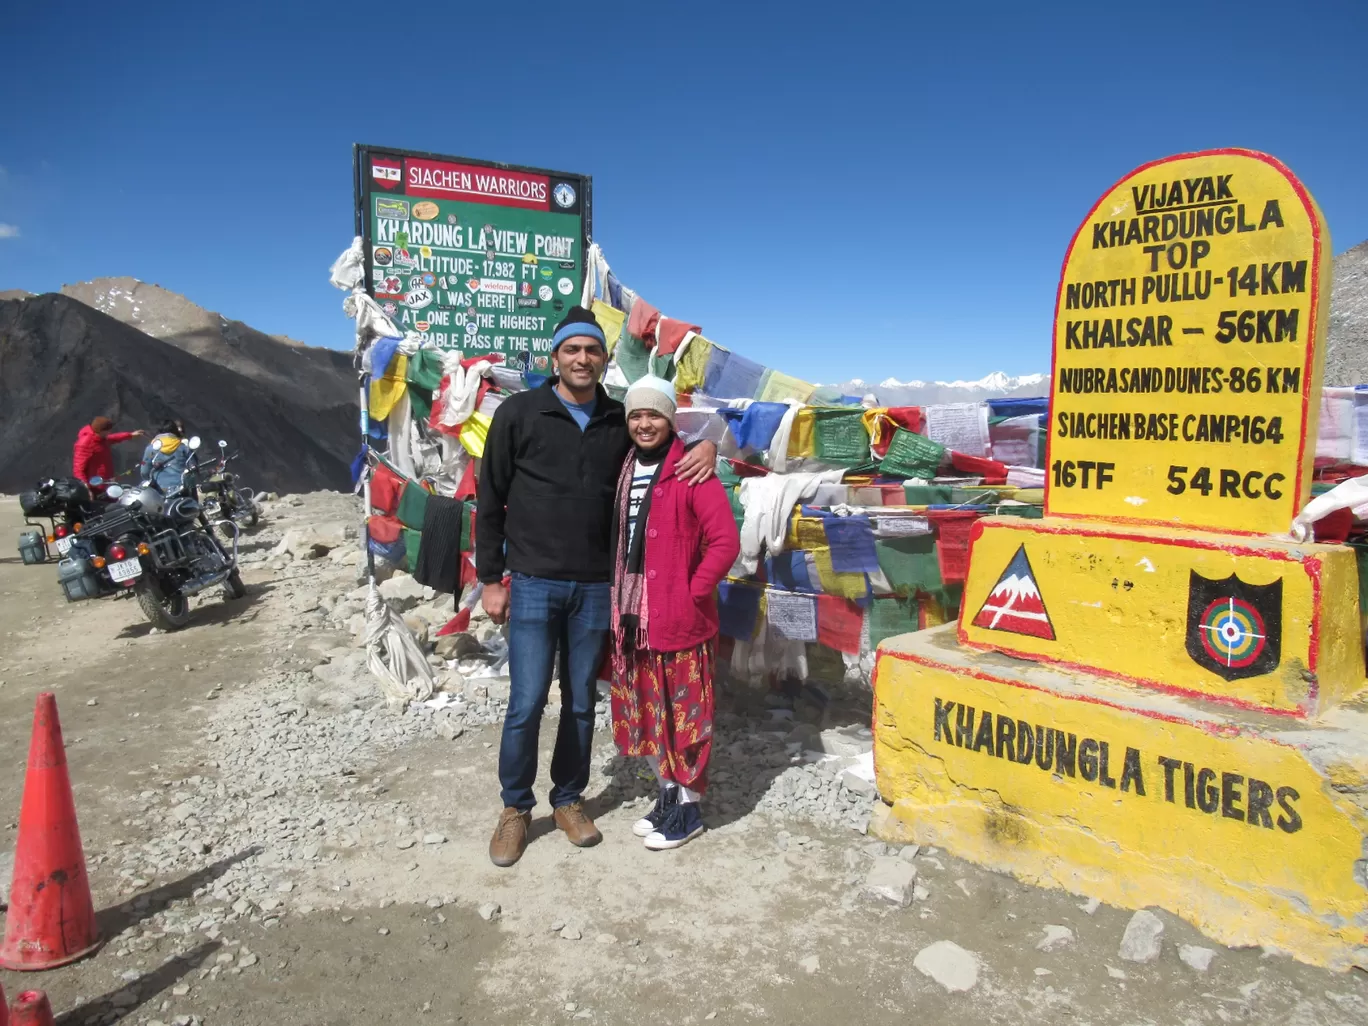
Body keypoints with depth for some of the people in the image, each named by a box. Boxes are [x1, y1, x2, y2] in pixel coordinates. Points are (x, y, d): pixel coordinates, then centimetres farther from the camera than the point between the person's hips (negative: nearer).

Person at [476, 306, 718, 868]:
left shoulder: (620, 422, 5)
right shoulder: (519, 413, -3)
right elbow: (490, 500, 0)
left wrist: (706, 443, -6)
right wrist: (491, 578, -2)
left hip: (594, 588, 3)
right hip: (532, 584, -3)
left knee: (581, 702, 12)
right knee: (526, 703, -2)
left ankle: (568, 800, 30)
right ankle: (515, 808, 19)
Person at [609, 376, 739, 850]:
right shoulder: (625, 470, 9)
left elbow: (726, 542, -16)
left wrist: (690, 594, -14)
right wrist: (618, 599, 6)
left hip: (679, 619, -6)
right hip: (632, 618, 7)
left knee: (684, 716, 5)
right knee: (644, 713, 16)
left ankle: (690, 808, 22)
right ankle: (667, 792, 34)